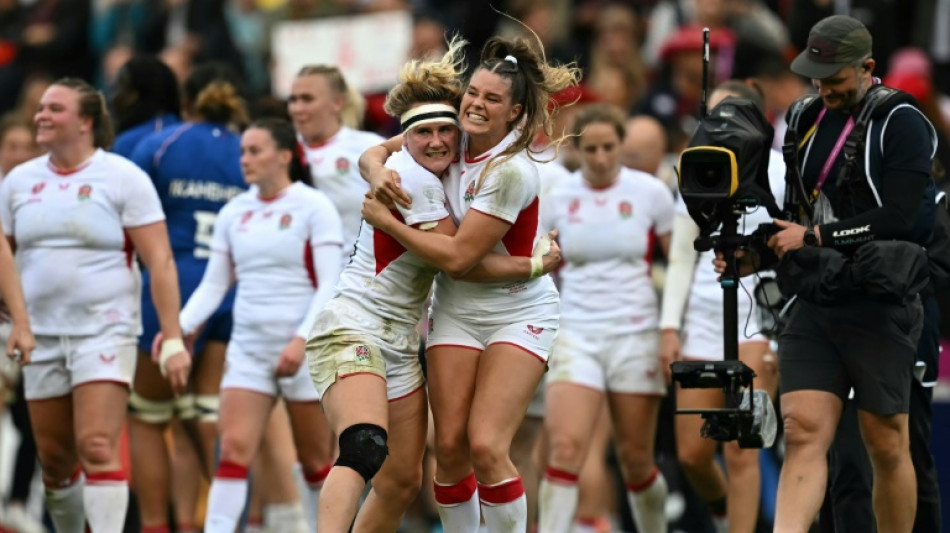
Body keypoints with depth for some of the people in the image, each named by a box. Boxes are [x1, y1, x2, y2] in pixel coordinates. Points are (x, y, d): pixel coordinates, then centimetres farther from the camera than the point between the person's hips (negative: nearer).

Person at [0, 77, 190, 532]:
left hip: (105, 332, -5)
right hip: (42, 336, 5)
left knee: (97, 447, -17)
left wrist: (172, 338, -13)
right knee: (54, 459, 8)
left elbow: (160, 262, -7)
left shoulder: (123, 177, -4)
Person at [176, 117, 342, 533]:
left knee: (315, 459, 5)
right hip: (248, 345, 4)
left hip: (303, 349, -4)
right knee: (234, 448, -10)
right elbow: (213, 284, 11)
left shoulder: (313, 207, -5)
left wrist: (302, 339, -22)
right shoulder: (234, 213, 9)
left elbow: (330, 284, -11)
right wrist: (180, 327, -5)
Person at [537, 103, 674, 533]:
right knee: (565, 448, -16)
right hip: (575, 335, 1)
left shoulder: (650, 192, -1)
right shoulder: (558, 198, 4)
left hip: (635, 335, -1)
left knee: (636, 460, 3)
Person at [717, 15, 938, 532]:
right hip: (812, 303, 5)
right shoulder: (809, 118, 13)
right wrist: (758, 255, 5)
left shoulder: (902, 123, -7)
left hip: (880, 308, -5)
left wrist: (814, 236, -14)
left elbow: (897, 218, -17)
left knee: (886, 446, 3)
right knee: (803, 435, -9)